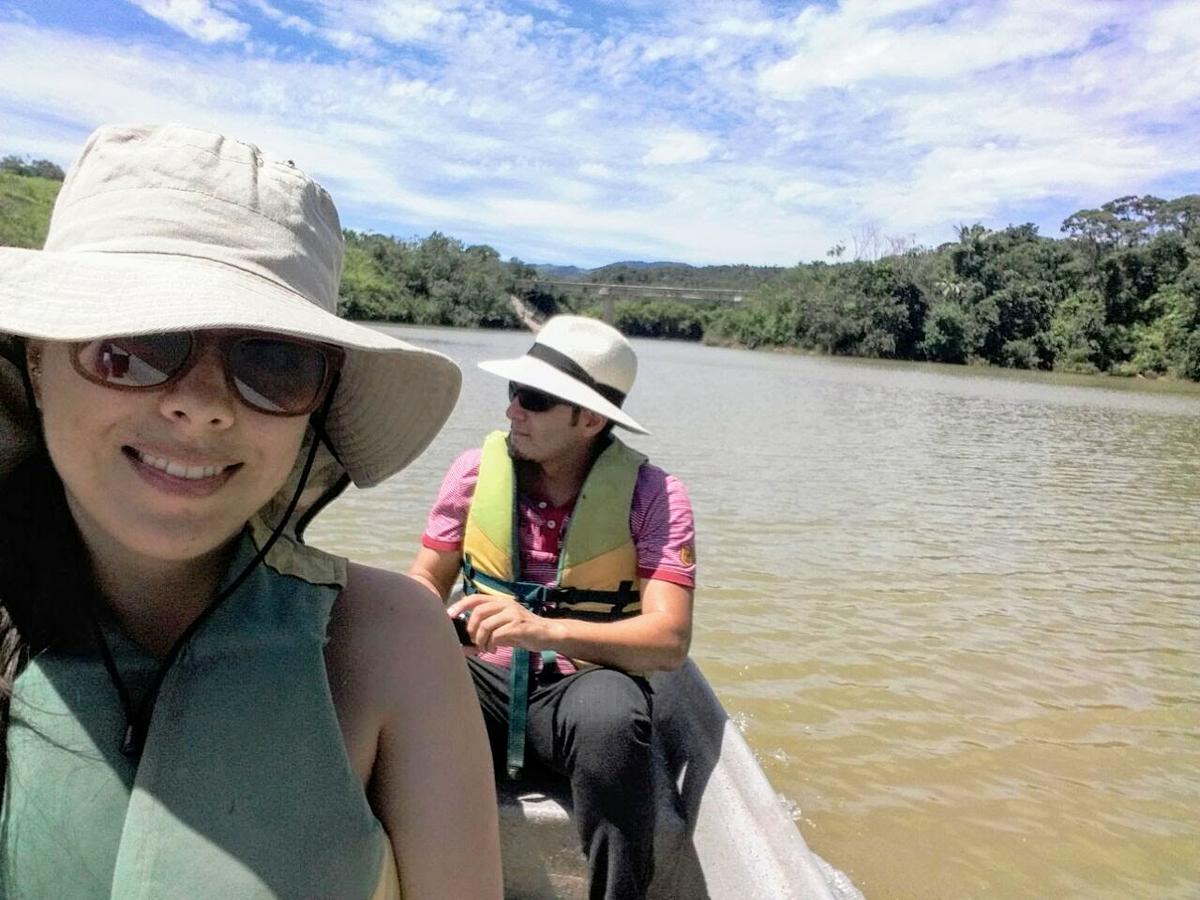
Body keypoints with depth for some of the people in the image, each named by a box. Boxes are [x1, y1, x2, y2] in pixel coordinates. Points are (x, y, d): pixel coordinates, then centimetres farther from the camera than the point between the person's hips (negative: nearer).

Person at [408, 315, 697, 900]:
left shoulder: (652, 494, -11)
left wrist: (548, 631, -34)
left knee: (610, 711, -36)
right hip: (484, 679, 3)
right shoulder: (478, 468, -1)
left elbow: (669, 639, -19)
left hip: (583, 684, -2)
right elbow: (425, 579, 5)